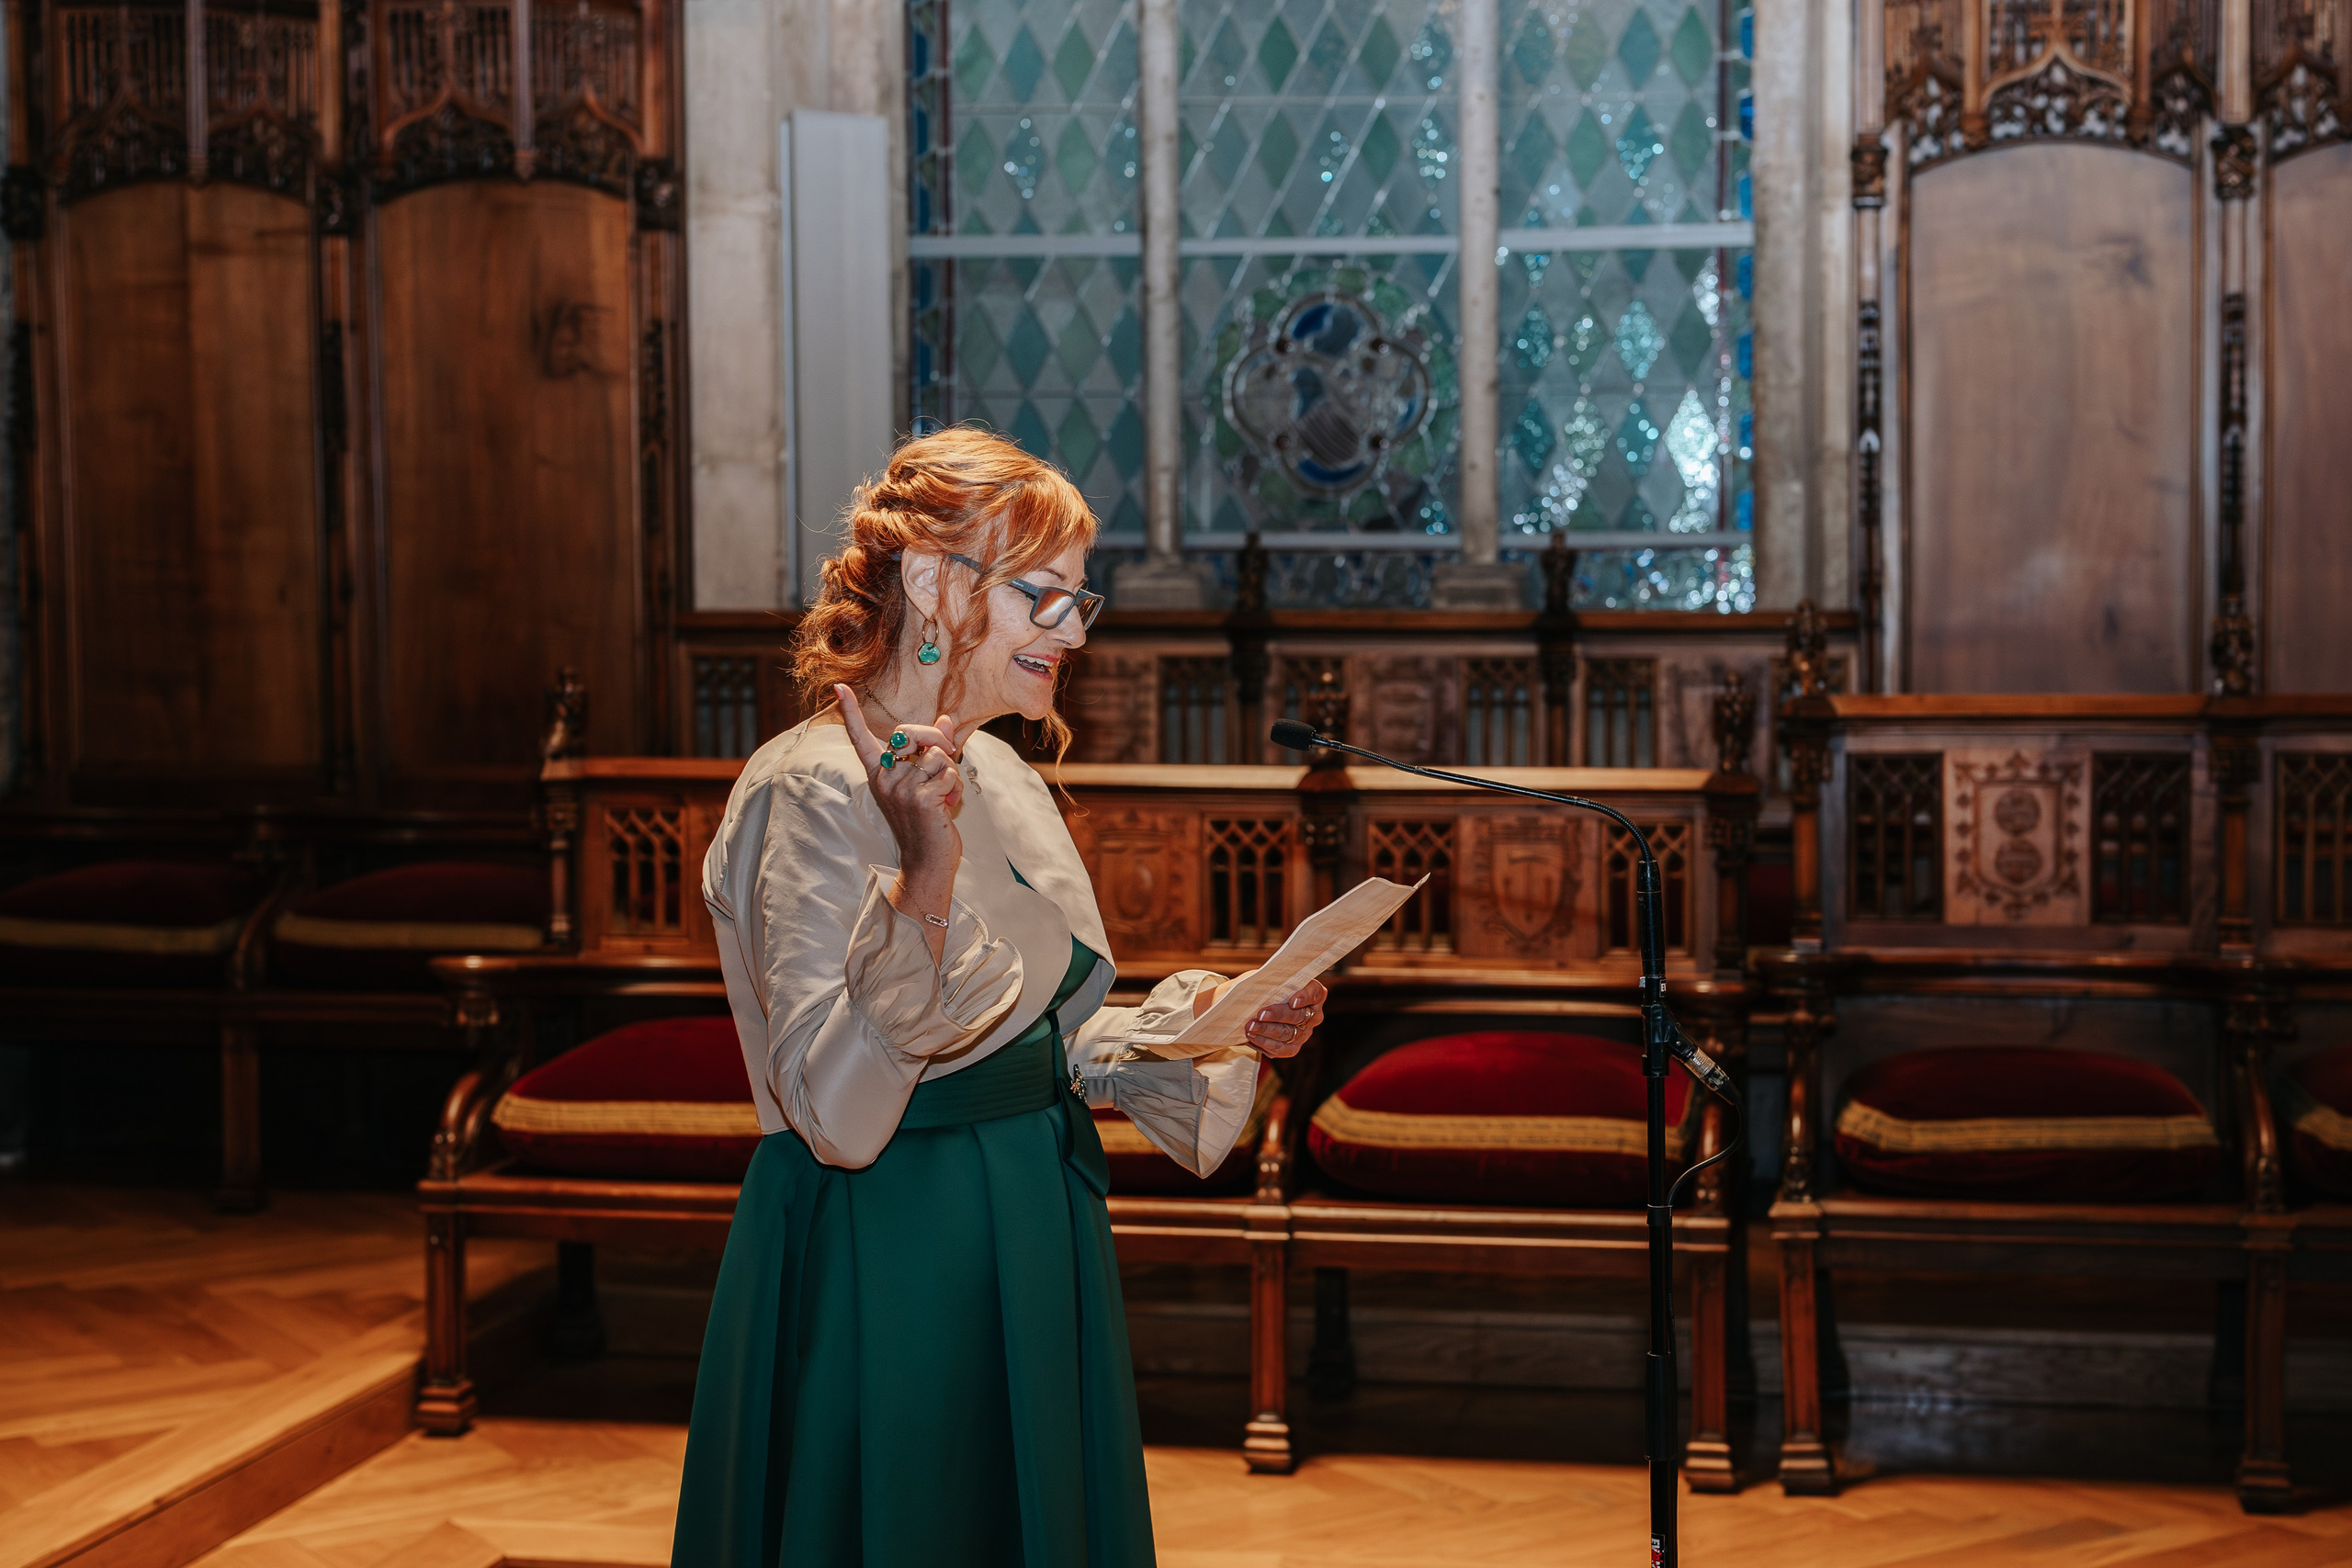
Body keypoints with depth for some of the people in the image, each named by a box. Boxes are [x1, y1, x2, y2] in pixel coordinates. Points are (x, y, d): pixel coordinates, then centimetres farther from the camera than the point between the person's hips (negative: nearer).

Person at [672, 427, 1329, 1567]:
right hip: (889, 1269, -8)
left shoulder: (1000, 781, 9)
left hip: (1034, 1247, 8)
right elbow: (835, 1111, -26)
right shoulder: (815, 791, -17)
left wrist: (1216, 1025, 1)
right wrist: (921, 879, -35)